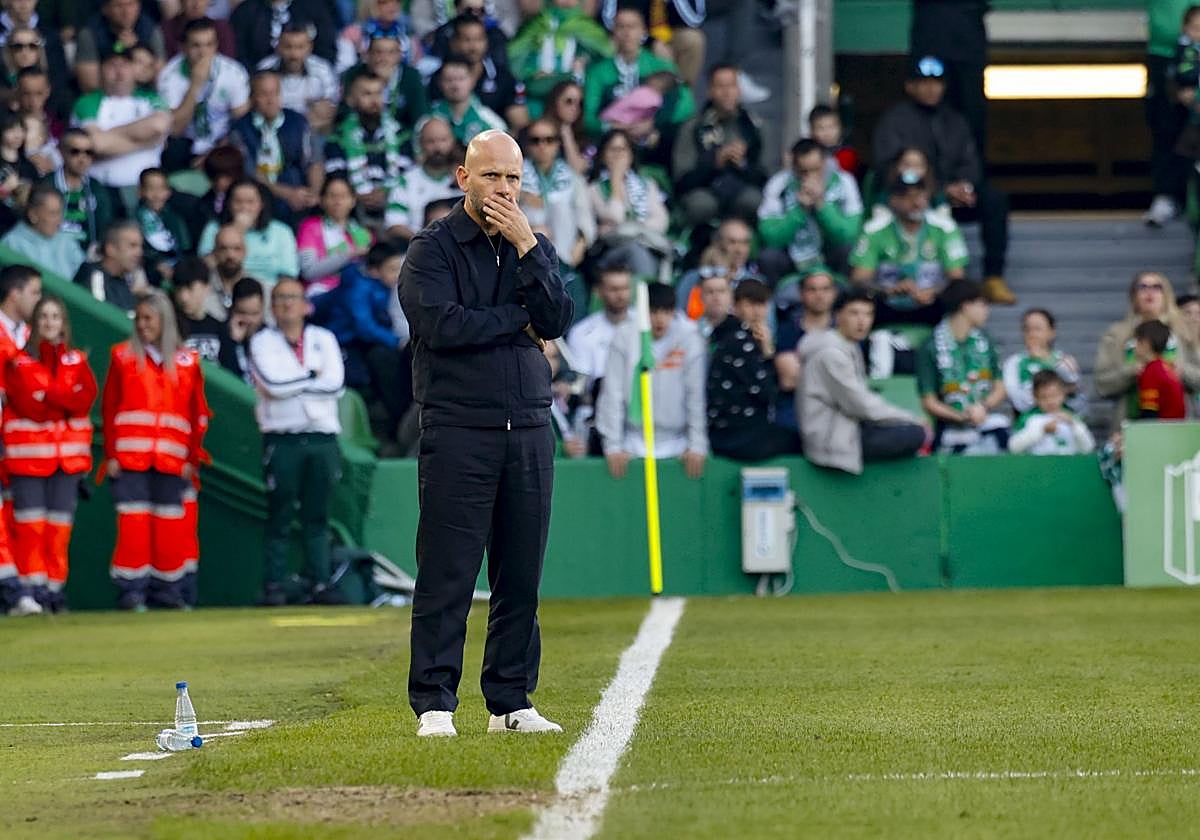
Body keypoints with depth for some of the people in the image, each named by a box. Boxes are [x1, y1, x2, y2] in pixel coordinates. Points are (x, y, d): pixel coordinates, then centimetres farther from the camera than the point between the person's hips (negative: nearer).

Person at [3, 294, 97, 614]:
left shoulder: (77, 360, 13)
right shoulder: (18, 361, 3)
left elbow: (86, 399, -3)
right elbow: (27, 404, -10)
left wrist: (46, 396, -12)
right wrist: (64, 399, -10)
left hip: (68, 452, 3)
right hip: (28, 451, -3)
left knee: (60, 525, 4)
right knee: (31, 524, -6)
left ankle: (55, 585, 10)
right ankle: (34, 587, -3)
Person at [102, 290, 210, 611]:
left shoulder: (187, 362, 10)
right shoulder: (123, 356, 7)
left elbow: (199, 414, 11)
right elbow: (109, 409, 4)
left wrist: (193, 458, 4)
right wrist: (110, 455, -3)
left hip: (172, 460, 2)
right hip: (130, 458, -2)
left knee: (170, 526, 3)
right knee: (133, 523, -6)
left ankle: (167, 589, 11)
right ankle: (132, 590, -3)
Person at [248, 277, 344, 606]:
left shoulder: (324, 339, 13)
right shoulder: (262, 341, 7)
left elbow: (335, 384, -2)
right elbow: (272, 383, -11)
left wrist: (292, 384, -4)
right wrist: (313, 377, -1)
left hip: (322, 438, 2)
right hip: (282, 440, -2)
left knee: (317, 517, 2)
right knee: (279, 517, -2)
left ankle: (320, 584, 3)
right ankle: (274, 586, -1)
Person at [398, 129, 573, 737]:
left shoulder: (535, 248, 15)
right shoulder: (431, 248, 1)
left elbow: (556, 320, -1)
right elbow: (440, 324, -15)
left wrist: (526, 247, -9)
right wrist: (520, 320, -5)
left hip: (529, 429, 5)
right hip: (458, 430, -5)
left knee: (521, 573, 5)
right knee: (447, 572, -7)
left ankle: (511, 700, 12)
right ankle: (434, 703, -4)